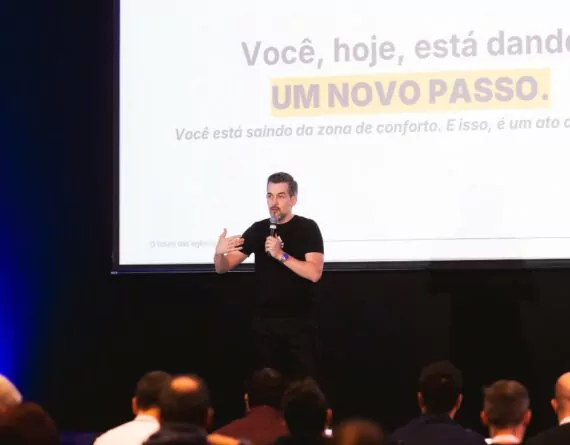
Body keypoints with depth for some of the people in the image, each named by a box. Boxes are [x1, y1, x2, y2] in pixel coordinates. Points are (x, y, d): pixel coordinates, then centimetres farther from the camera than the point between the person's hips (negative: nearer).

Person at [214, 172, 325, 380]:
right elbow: (223, 268, 6)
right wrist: (219, 253, -17)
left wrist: (281, 255, -23)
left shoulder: (307, 228, -4)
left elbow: (314, 273, -15)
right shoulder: (258, 230, 5)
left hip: (299, 322, -3)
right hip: (265, 322, 3)